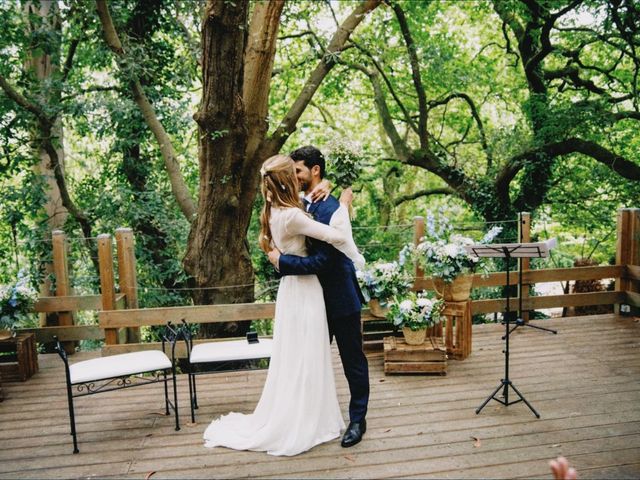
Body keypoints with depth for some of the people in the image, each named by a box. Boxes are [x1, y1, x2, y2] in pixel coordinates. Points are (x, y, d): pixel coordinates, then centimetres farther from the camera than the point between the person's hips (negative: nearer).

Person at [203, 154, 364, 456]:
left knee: (295, 361, 19)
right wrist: (343, 205, -7)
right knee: (302, 361, 4)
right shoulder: (291, 216, -23)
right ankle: (294, 430, 19)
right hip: (304, 290, -9)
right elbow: (336, 236, -24)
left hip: (295, 287, 9)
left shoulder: (275, 213, 5)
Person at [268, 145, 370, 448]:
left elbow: (322, 260, -29)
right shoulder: (303, 204, 3)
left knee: (352, 360, 9)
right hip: (317, 298, 9)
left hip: (340, 298, -8)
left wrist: (281, 261, -21)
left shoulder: (328, 209, -23)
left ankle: (357, 419, 25)